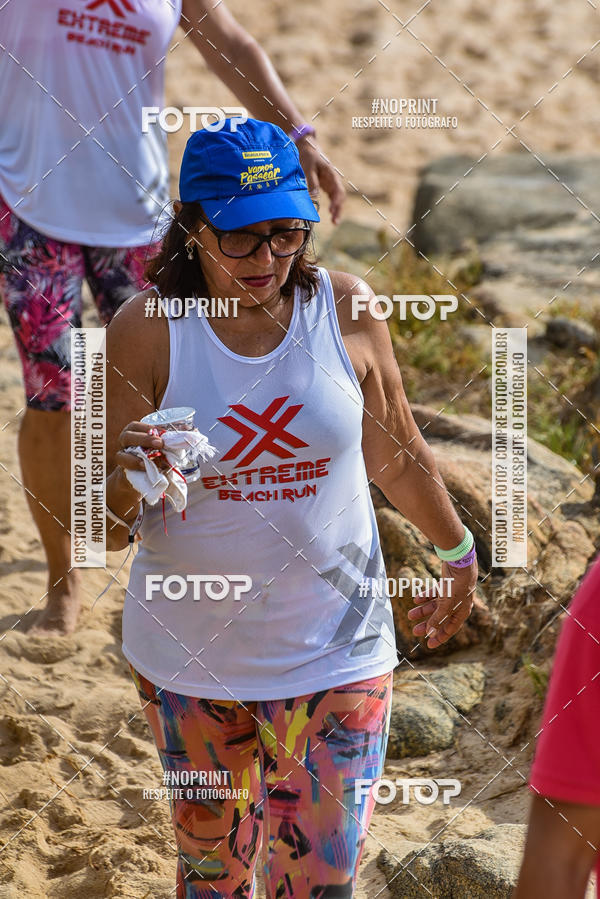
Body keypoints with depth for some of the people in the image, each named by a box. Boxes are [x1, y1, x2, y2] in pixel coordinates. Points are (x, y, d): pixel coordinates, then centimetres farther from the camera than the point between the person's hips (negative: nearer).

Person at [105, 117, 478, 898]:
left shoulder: (345, 310, -8)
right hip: (189, 652, 0)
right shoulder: (146, 330, -12)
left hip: (332, 652, 0)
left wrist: (457, 551, 23)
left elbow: (397, 456, 10)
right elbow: (106, 532, -11)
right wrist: (129, 483, -33)